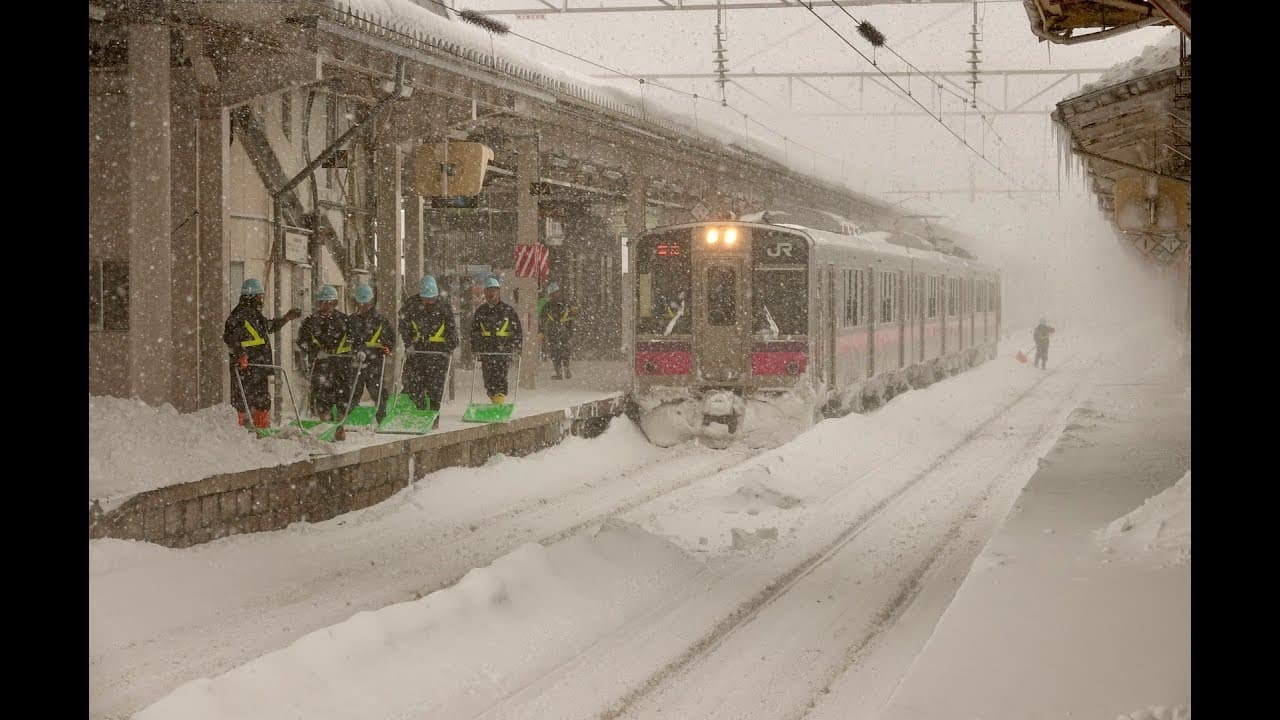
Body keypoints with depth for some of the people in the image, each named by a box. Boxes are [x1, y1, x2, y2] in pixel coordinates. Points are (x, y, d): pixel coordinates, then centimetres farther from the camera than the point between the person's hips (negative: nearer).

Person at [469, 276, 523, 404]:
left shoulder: (508, 310, 5)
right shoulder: (480, 311, 13)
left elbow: (517, 331, 7)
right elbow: (474, 331, 17)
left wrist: (516, 348, -1)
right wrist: (475, 349, 9)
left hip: (504, 350, -3)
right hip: (486, 351, 3)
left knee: (501, 378, -14)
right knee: (488, 380, 2)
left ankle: (500, 403, -17)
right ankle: (495, 402, 12)